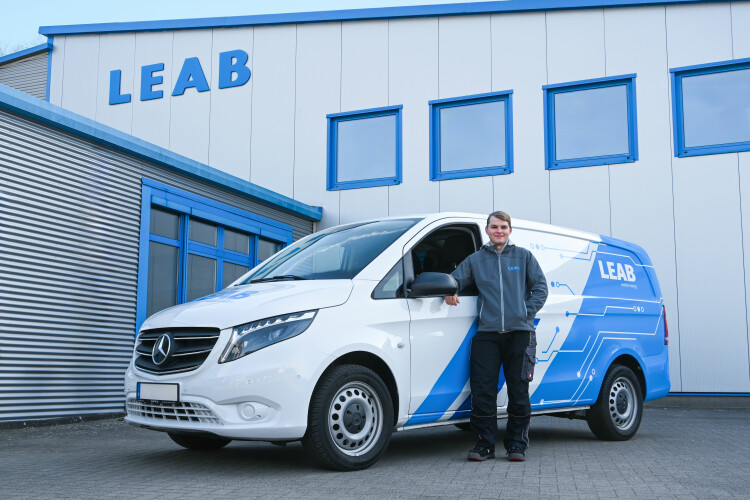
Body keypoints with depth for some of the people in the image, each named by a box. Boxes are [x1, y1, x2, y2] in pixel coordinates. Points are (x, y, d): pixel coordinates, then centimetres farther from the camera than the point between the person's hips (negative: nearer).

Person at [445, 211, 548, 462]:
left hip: (519, 333, -1)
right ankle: (484, 444, 5)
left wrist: (527, 312, -2)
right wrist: (450, 291, -2)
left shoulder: (524, 257, 14)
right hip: (487, 334, 1)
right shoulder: (475, 259, 16)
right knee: (482, 390, -5)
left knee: (518, 391, 1)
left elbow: (540, 287, 11)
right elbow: (455, 279, 21)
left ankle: (517, 444, 12)